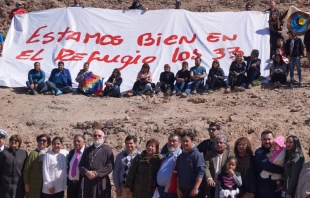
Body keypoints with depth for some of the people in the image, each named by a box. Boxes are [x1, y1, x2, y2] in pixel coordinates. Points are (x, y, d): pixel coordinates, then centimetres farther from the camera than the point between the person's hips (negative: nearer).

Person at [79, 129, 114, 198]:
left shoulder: (107, 150, 1)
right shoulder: (87, 150, 15)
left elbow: (110, 166, -8)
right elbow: (81, 165, 11)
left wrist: (96, 173, -16)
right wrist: (86, 172, -10)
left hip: (101, 183, -4)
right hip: (87, 182, 4)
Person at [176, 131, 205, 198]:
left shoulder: (197, 155, -11)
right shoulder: (180, 157, 9)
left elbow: (200, 172, -17)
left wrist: (196, 188, -20)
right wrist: (178, 188, 11)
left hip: (195, 191, -6)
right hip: (183, 191, 7)